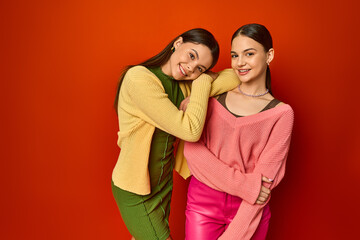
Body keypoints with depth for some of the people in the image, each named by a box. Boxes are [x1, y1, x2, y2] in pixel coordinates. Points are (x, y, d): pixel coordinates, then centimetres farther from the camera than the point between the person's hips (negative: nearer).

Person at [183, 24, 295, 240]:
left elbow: (265, 180, -10)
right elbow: (192, 149, -9)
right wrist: (244, 184, -17)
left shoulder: (281, 114, -6)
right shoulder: (215, 95, 0)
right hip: (203, 202, 1)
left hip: (248, 211, -1)